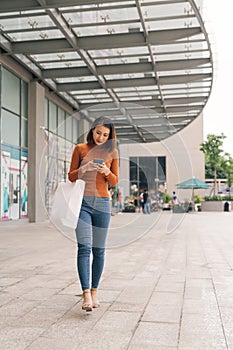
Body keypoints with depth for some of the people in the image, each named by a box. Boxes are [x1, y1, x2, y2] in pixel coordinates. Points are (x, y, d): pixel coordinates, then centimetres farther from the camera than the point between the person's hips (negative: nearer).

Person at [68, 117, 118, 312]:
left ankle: (94, 291, 18)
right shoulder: (80, 149, 6)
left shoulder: (112, 153, 9)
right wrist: (84, 168, -13)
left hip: (102, 203, 2)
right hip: (83, 202, -2)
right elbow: (71, 177, 6)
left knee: (99, 250, 5)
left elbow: (114, 181, 9)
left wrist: (106, 171, -12)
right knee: (84, 248, -13)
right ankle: (86, 295, -16)